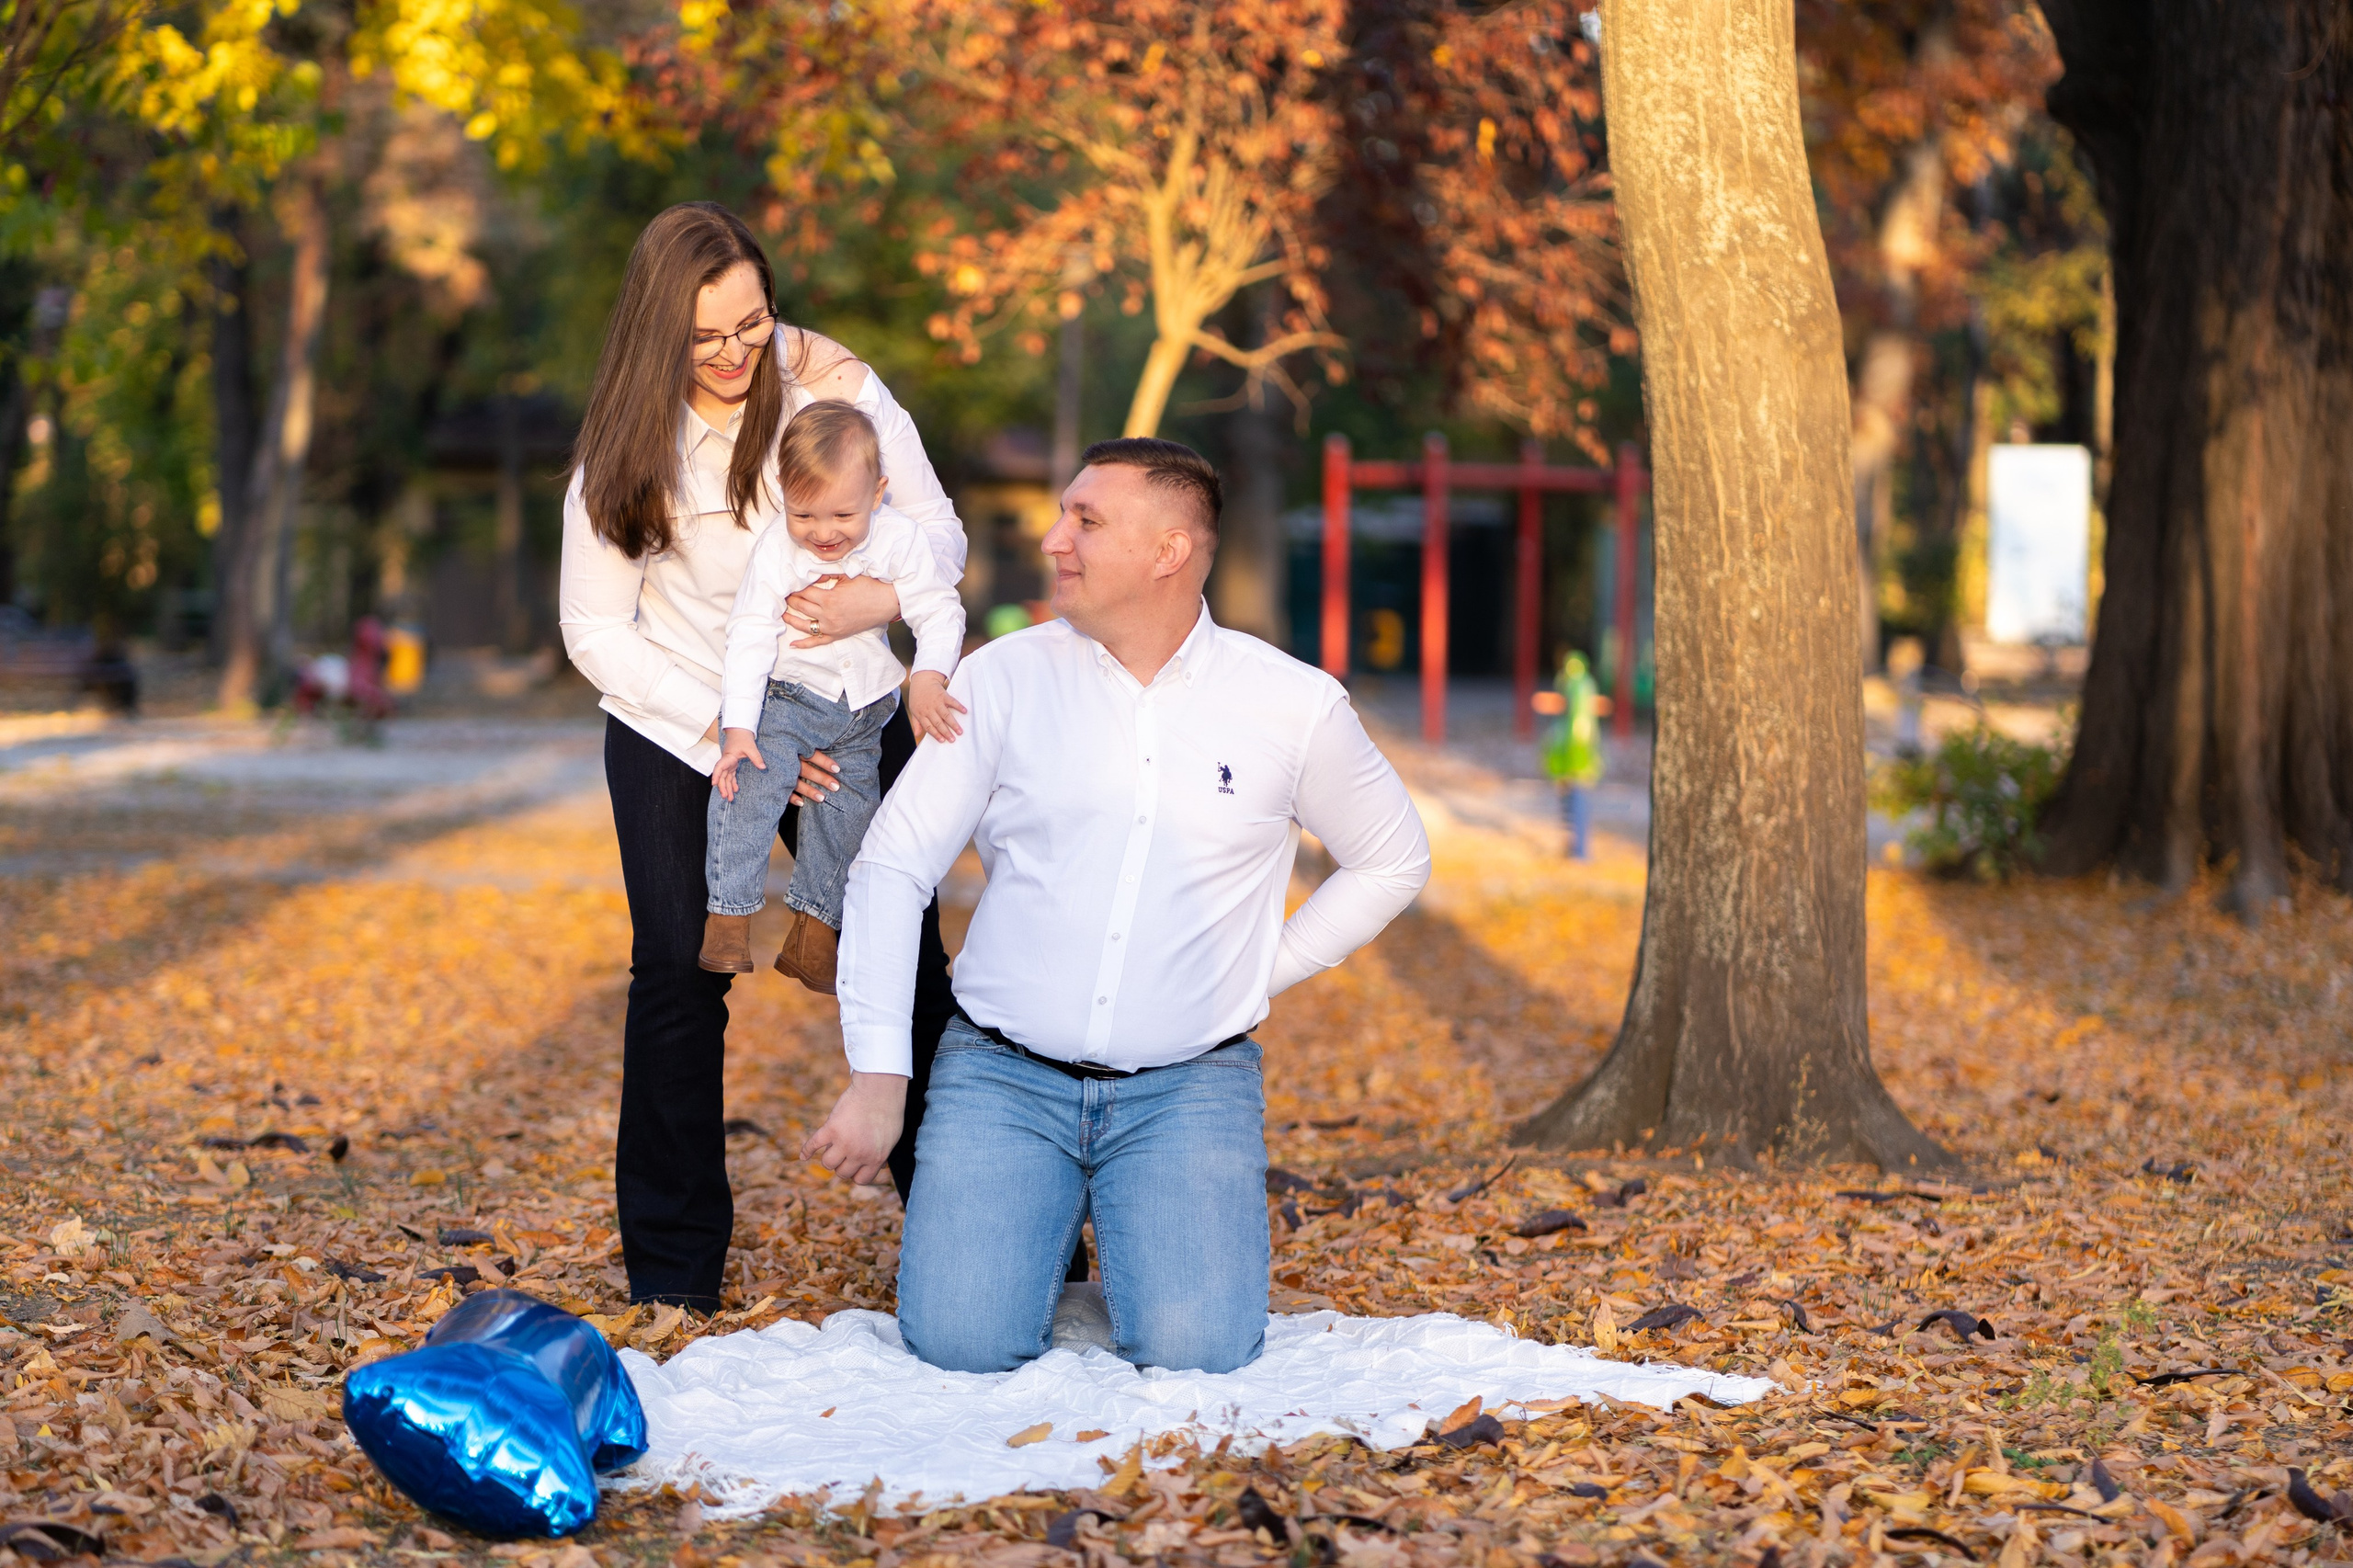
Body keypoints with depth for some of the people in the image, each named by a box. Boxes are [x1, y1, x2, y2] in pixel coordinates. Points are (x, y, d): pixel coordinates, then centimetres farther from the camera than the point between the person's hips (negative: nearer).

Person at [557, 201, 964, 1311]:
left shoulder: (833, 385, -11)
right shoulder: (622, 446, -10)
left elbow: (941, 537, -6)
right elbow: (594, 628, -7)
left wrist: (876, 600, -30)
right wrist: (725, 739, -18)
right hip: (679, 726, 0)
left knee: (904, 959, -3)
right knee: (679, 972, -7)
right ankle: (673, 1270, 3)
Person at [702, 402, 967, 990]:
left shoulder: (898, 539, -14)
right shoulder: (776, 551, -18)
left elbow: (939, 612, -10)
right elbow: (749, 639, -18)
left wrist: (927, 678, -29)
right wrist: (738, 729, -25)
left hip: (862, 711, 3)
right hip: (786, 694, -3)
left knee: (851, 805, 3)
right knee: (750, 781, -24)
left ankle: (811, 932, 17)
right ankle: (728, 915, -15)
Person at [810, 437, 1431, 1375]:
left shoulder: (1293, 707, 0)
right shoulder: (1004, 679, 0)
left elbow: (1392, 862, 15)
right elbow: (891, 868, -1)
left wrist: (1259, 973, 7)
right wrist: (878, 1074, -8)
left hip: (1188, 1085, 0)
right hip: (1002, 1075, 0)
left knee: (1192, 1350, -19)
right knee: (962, 1343, -17)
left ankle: (1142, 1224, 16)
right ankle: (1041, 1223, 18)